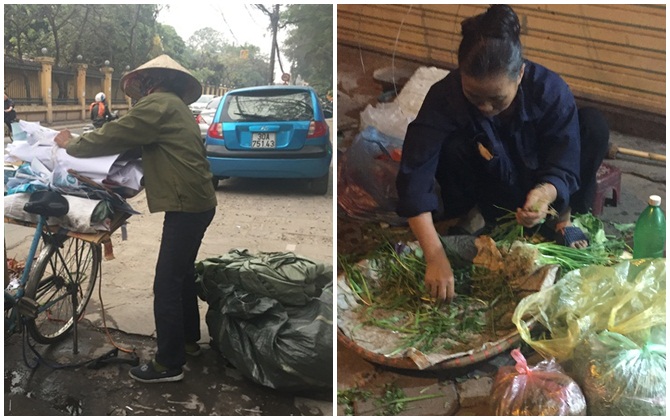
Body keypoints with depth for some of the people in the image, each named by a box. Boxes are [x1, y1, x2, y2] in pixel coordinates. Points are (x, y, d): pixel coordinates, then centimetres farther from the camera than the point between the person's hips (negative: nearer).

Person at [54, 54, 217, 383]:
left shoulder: (157, 103, -10)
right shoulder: (174, 105, 21)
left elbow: (113, 136, -9)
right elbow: (137, 141, 28)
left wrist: (71, 144, 6)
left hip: (186, 204, -10)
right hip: (197, 201, 10)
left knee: (167, 283, -5)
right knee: (181, 273, 21)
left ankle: (169, 363, 3)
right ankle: (188, 338, 35)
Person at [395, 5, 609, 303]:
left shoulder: (551, 90, -29)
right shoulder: (445, 96, -32)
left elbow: (564, 168, -27)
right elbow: (414, 176, -39)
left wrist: (545, 194, -52)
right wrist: (435, 257, -48)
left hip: (543, 187, 1)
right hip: (493, 186, -1)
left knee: (594, 125, -24)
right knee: (451, 148, -32)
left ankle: (564, 217, -6)